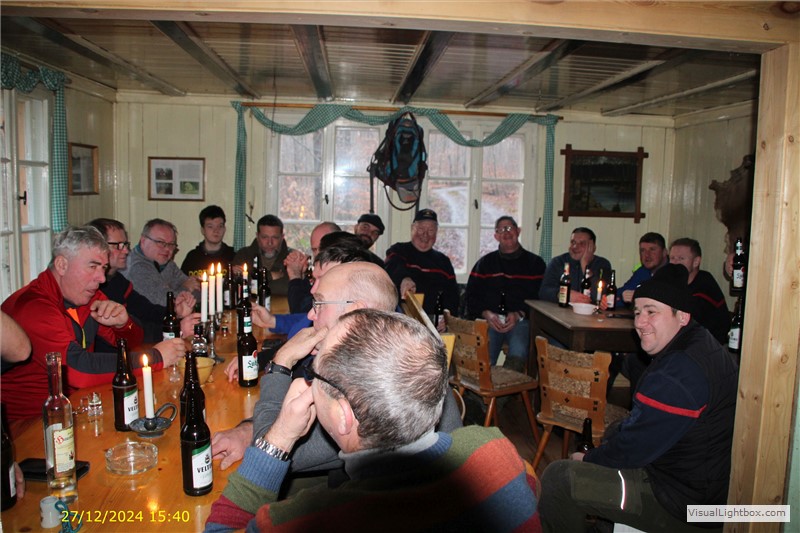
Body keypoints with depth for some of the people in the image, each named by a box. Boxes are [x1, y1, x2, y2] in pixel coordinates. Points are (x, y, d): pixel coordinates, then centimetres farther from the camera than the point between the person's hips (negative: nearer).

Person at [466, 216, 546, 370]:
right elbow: (471, 296, 13)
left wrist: (518, 315, -10)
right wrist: (486, 314, -6)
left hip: (520, 320, -1)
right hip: (489, 320, 1)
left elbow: (540, 297, 5)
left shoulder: (535, 263, 15)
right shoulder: (485, 263, 21)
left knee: (518, 354, -31)